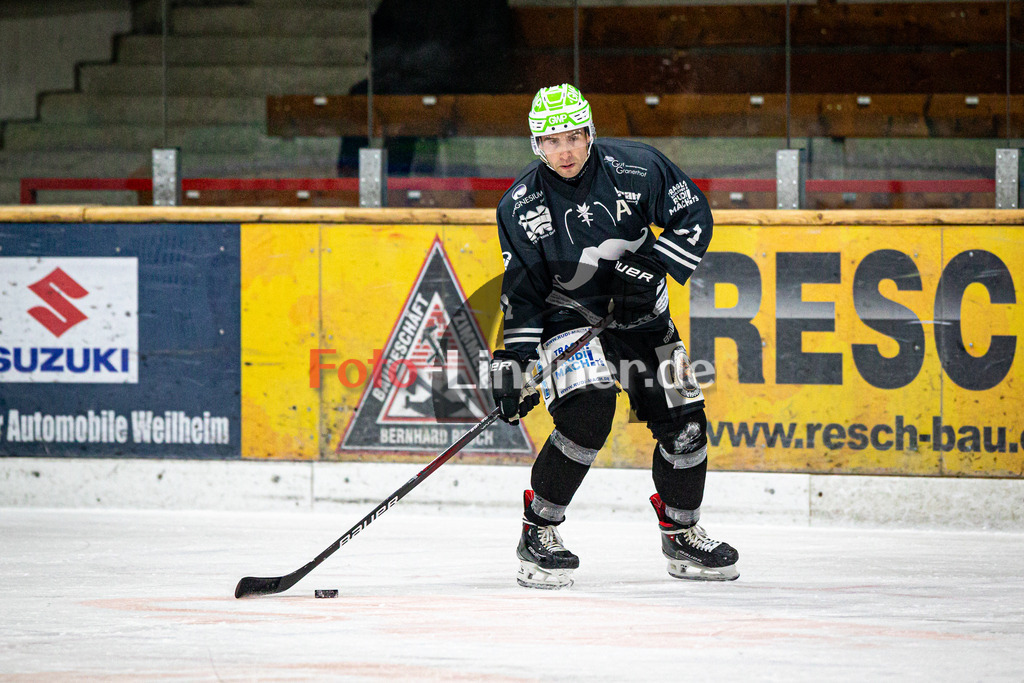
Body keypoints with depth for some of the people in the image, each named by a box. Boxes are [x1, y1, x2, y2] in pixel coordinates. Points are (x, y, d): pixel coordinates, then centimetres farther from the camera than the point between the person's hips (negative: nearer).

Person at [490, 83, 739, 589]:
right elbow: (522, 289, -10)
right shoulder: (520, 205, -14)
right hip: (569, 315, -3)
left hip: (643, 316, 3)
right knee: (587, 413, -26)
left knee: (684, 424, 2)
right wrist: (513, 361, -16)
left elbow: (693, 217, -7)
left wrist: (653, 265, -20)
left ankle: (681, 534, 25)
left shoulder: (637, 167, -15)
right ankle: (538, 532, -13)